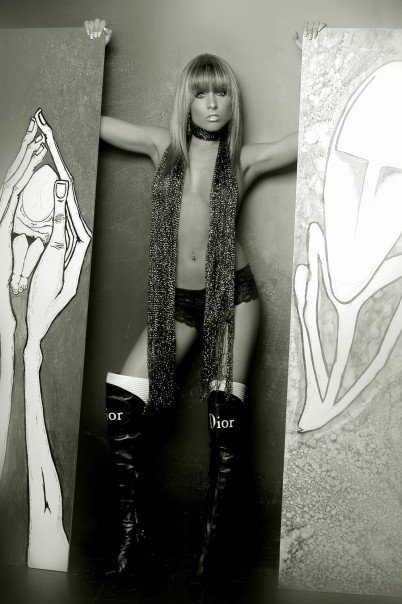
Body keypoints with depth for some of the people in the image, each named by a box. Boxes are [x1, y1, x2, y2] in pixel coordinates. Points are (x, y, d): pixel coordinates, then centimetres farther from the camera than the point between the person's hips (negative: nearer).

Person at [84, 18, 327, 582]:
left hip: (231, 293, -1)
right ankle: (131, 528, 9)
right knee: (121, 401, -8)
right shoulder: (164, 146, 8)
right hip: (176, 297, 2)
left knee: (225, 413, -6)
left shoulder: (245, 158, 3)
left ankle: (214, 536, 13)